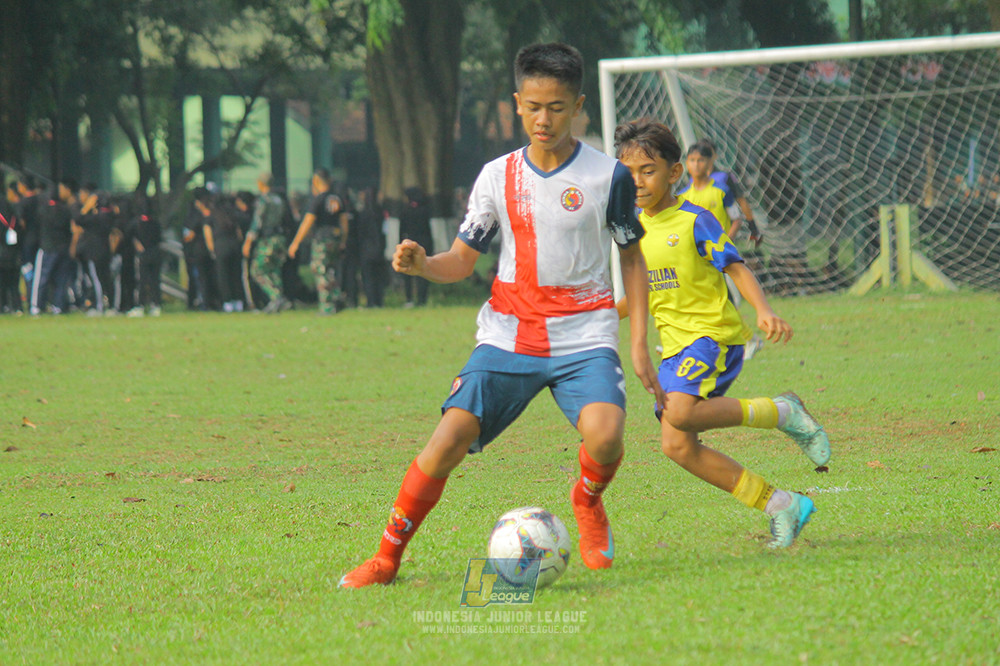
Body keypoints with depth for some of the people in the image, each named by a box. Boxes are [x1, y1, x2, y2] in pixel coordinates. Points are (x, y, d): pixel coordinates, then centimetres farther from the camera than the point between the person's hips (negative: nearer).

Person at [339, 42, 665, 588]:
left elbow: (632, 257, 9)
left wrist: (639, 344, 2)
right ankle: (386, 558, -3)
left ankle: (588, 502, 8)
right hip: (509, 336, 2)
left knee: (604, 434, -28)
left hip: (584, 338, -2)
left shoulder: (607, 176, -1)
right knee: (451, 436, -16)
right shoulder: (498, 176, 5)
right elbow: (462, 261, 9)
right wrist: (421, 265, -15)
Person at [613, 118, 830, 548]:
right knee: (677, 447, -5)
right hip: (675, 344, 7)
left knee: (680, 412, -32)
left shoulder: (694, 221, -7)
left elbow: (736, 268, -10)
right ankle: (781, 505, 5)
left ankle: (782, 413, -10)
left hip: (714, 333, -7)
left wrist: (764, 311, -26)